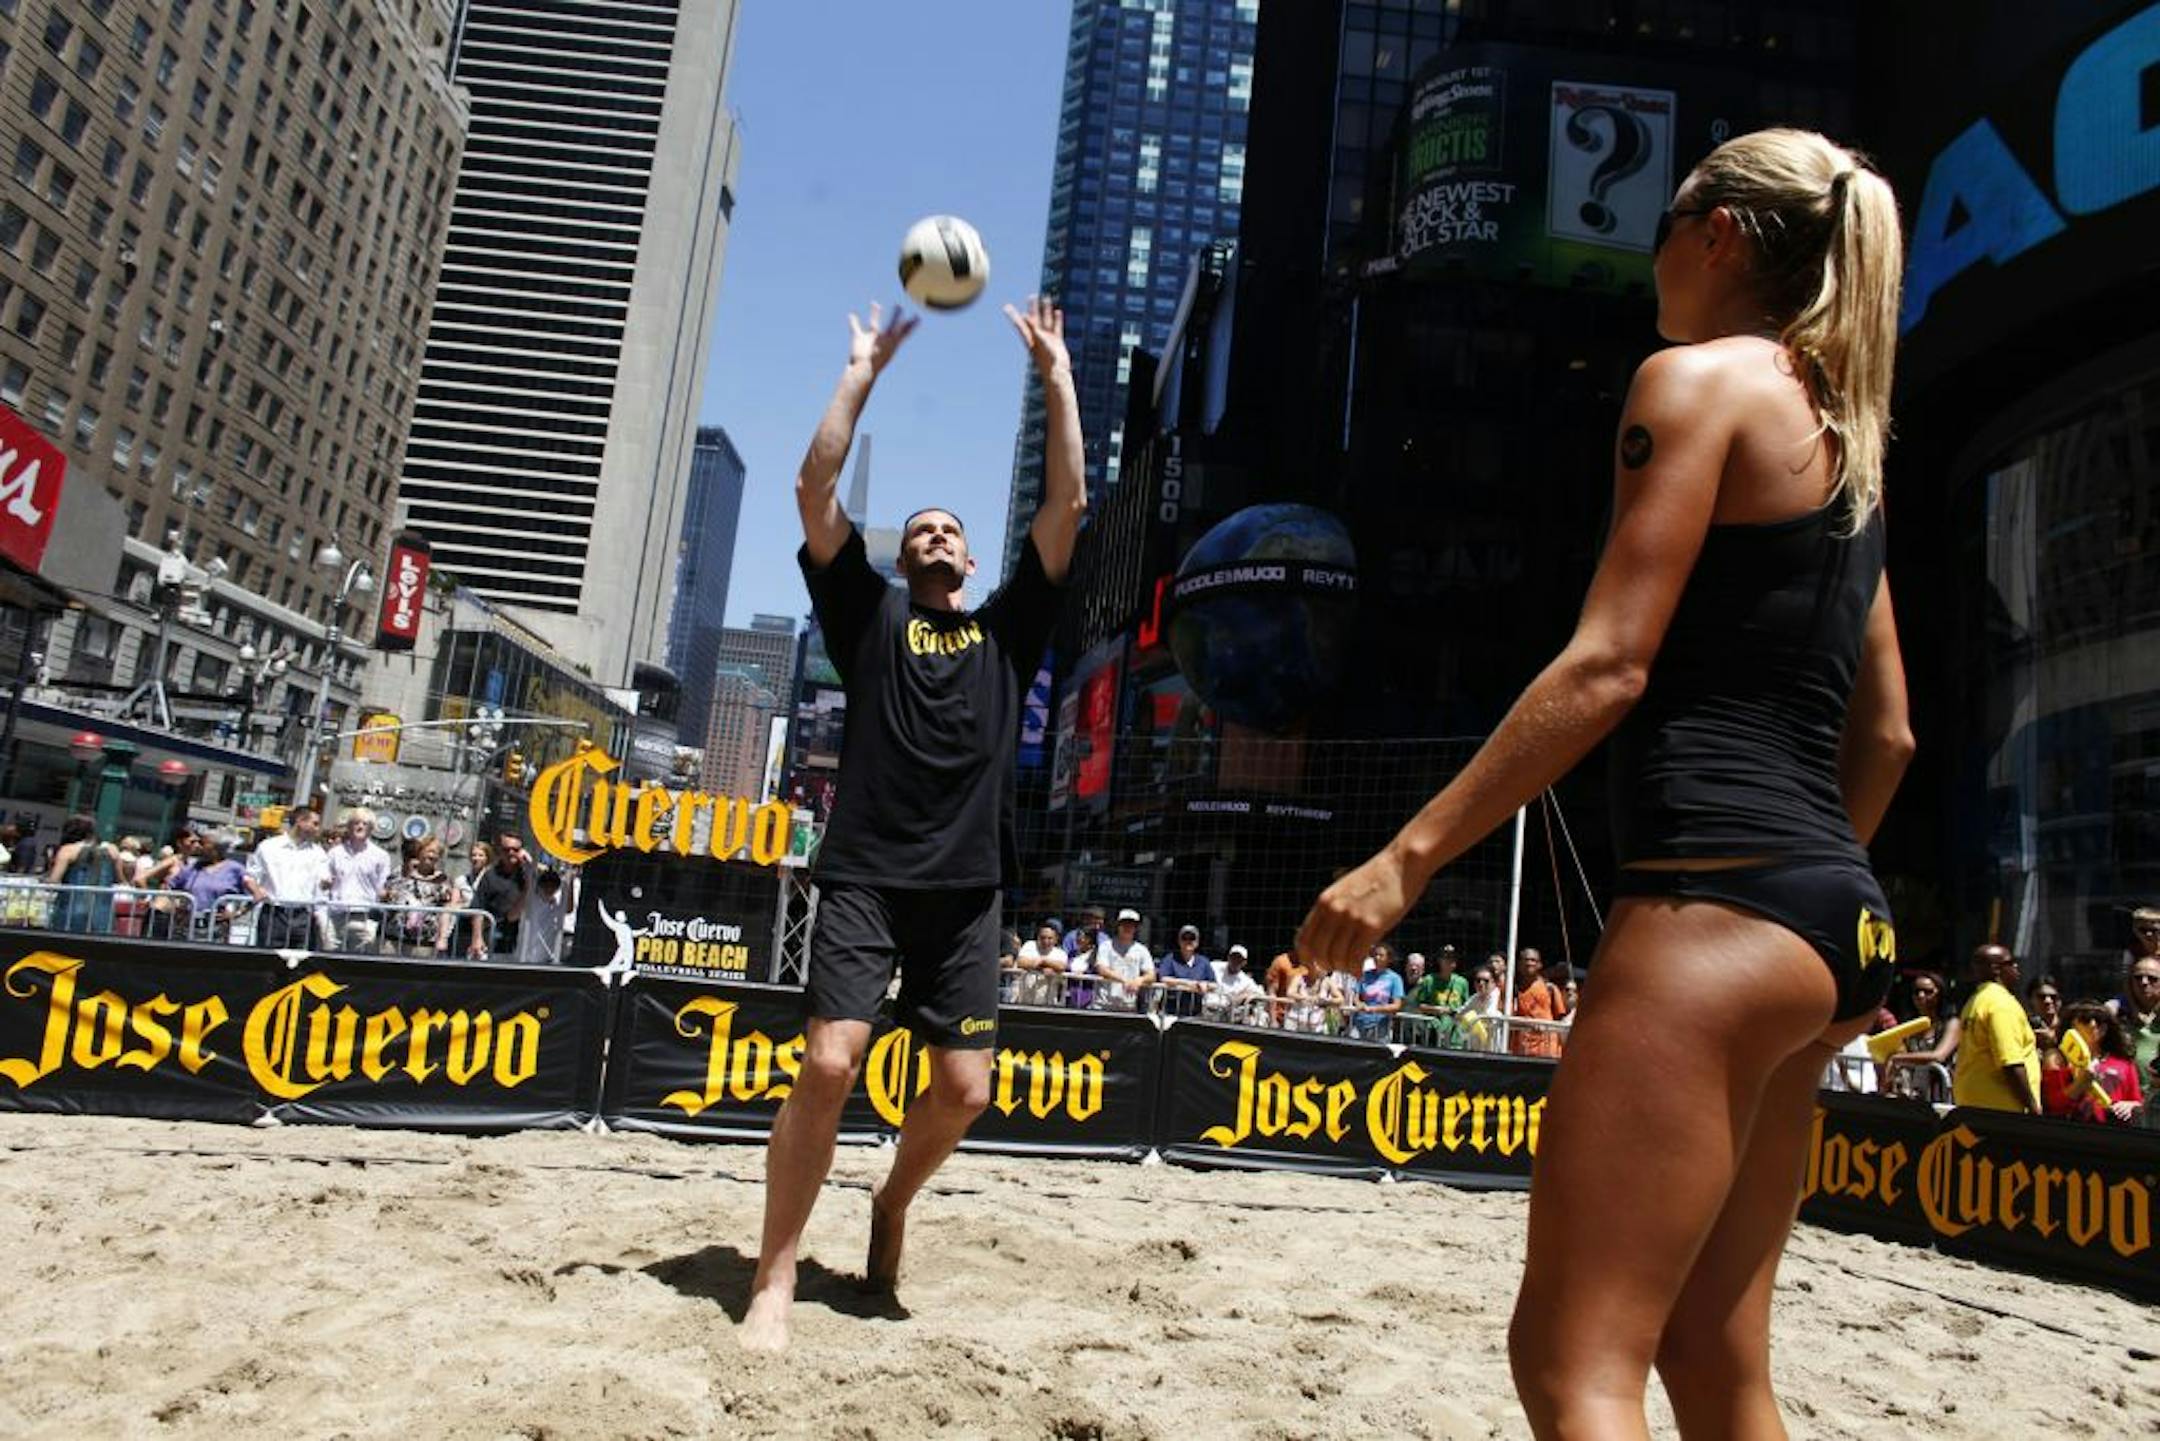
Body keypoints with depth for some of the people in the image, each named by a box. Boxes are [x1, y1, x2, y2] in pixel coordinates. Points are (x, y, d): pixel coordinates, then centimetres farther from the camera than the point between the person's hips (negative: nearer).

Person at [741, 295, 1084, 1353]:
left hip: (965, 888, 2)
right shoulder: (870, 614, 12)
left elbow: (1068, 503, 9)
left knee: (964, 1089, -1)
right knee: (829, 1063, -15)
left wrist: (1055, 373, 10)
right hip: (865, 876, -2)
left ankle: (892, 1201, 30)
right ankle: (775, 1278, 0)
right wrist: (865, 369, 4)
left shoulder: (1008, 628, 15)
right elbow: (816, 488, 1)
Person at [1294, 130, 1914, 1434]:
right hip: (1825, 912, 10)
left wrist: (1410, 855, -15)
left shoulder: (1699, 377, -4)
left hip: (1717, 897, -10)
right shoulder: (1844, 432, 22)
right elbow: (1884, 732, 22)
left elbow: (1609, 665, -15)